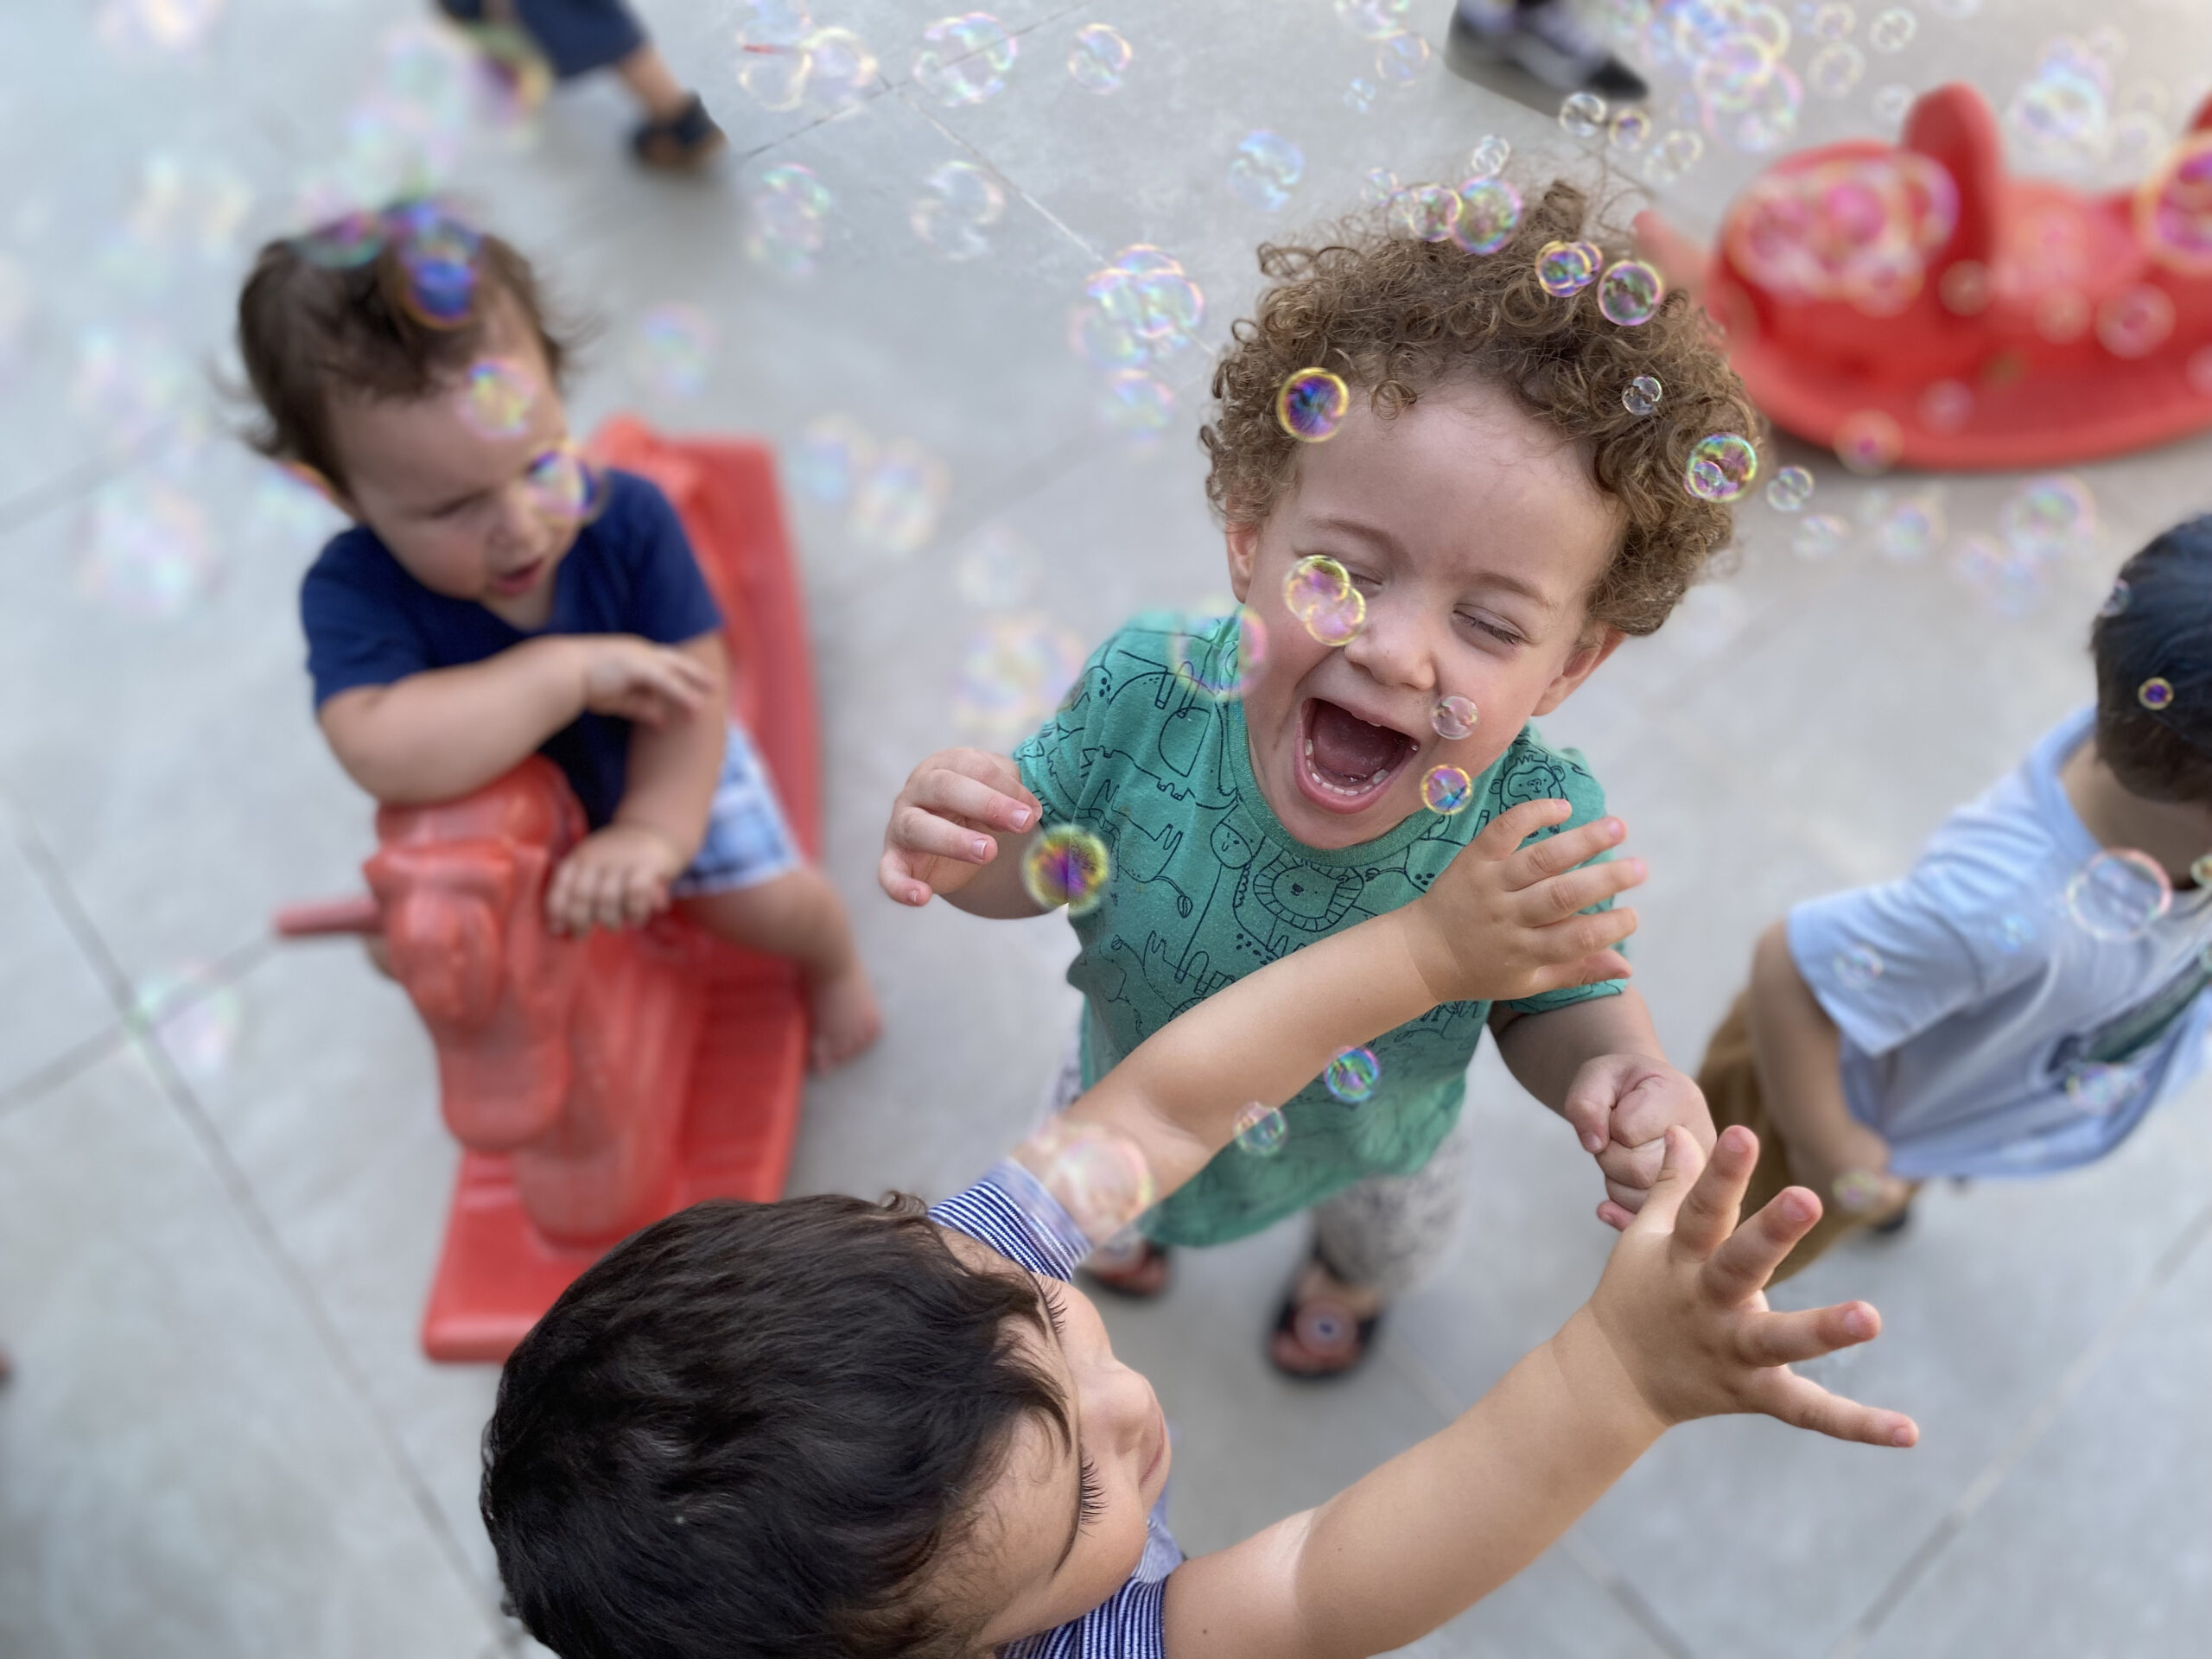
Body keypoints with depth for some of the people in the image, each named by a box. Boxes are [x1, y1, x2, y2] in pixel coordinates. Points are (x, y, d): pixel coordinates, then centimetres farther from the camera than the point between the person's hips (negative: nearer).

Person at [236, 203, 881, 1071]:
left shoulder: (629, 518, -34)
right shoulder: (352, 593, -39)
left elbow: (690, 689, -32)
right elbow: (385, 755, -56)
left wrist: (653, 832, -46)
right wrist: (570, 669, -56)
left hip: (666, 770, 0)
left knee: (767, 905, 7)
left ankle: (834, 963, 45)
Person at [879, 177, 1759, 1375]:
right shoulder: (1146, 693, -38)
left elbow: (1555, 1003, -18)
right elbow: (1039, 855, -19)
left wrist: (1612, 1072, -41)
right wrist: (965, 849, -42)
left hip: (1371, 1142, 0)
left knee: (1389, 1231, 37)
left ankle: (1350, 1277, 78)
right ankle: (1140, 1218, 77)